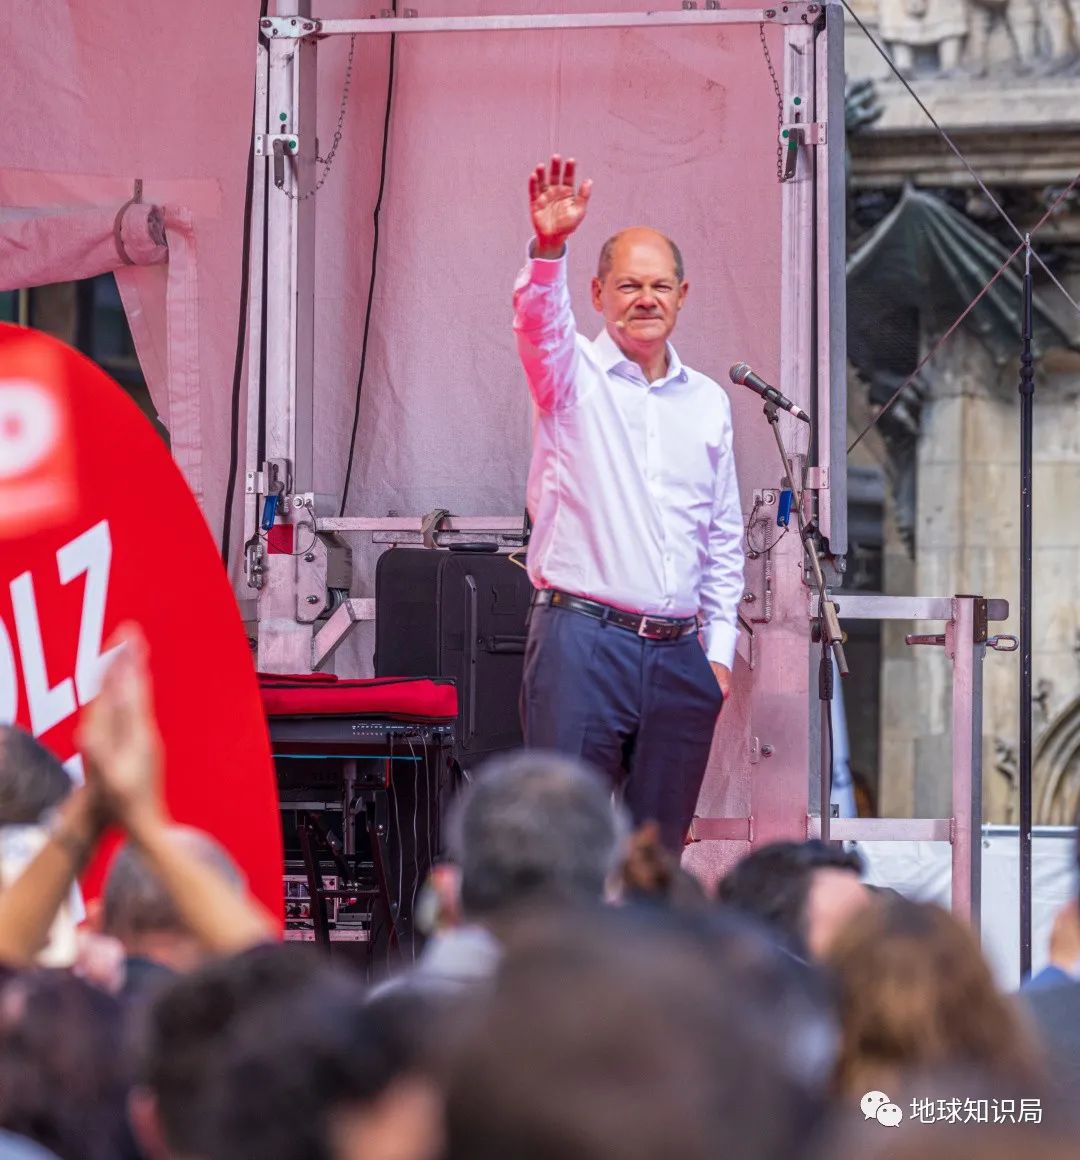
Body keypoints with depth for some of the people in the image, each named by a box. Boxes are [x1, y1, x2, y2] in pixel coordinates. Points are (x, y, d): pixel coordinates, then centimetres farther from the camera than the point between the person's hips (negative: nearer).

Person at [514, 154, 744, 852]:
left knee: (658, 846, 5)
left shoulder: (709, 402, 16)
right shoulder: (574, 374, 4)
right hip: (583, 640, -4)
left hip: (679, 655, 5)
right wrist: (549, 248, -40)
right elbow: (539, 322, -20)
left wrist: (719, 649, 13)